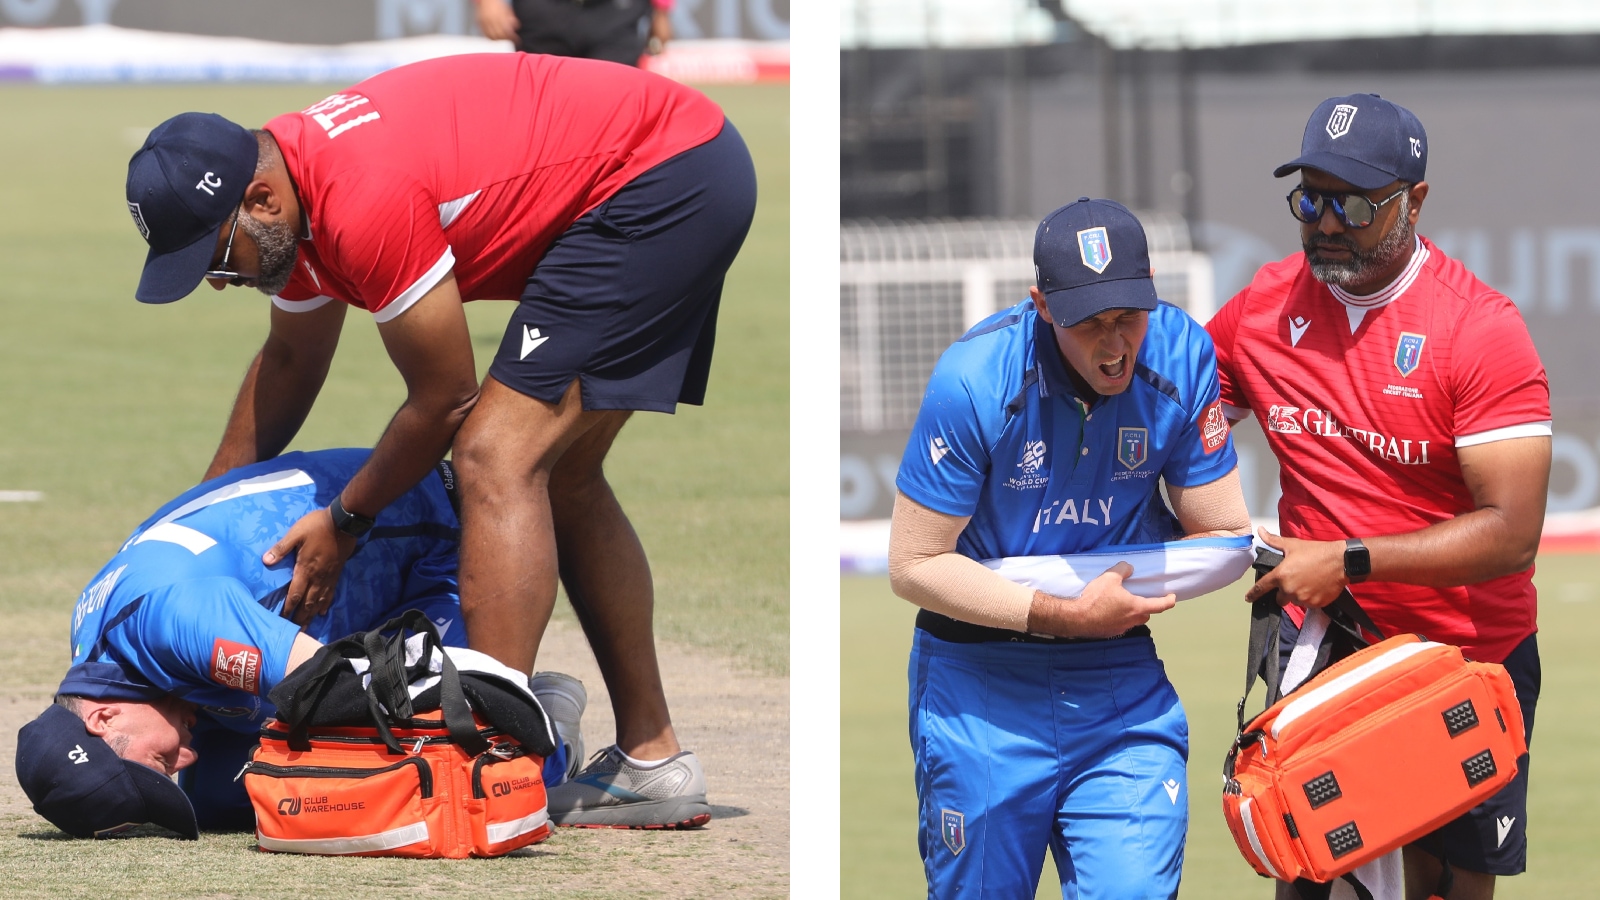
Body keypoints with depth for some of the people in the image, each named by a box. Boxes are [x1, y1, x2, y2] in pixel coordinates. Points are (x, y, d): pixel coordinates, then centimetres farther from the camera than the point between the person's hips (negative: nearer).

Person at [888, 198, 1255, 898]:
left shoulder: (1181, 355, -9)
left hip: (1121, 682, 2)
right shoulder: (974, 379, -18)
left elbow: (1226, 538, -3)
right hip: (981, 689, -2)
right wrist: (1066, 615, -20)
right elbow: (913, 564, -14)